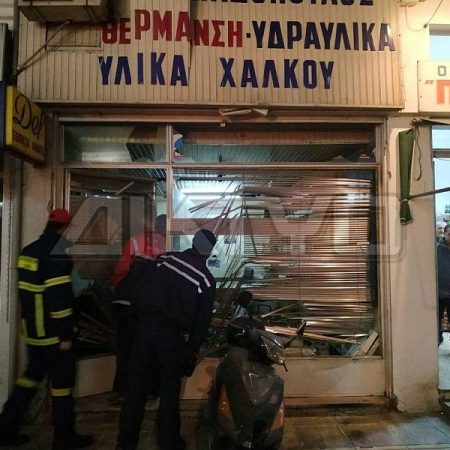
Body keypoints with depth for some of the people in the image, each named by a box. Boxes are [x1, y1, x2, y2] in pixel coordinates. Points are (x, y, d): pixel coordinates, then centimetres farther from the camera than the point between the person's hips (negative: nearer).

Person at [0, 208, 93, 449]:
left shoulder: (29, 251, 9)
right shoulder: (57, 253, -19)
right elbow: (59, 297, -23)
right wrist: (66, 335, -18)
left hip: (33, 330, 8)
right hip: (53, 333, -8)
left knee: (32, 374, 22)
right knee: (62, 381, 5)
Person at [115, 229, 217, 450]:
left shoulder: (166, 259, 3)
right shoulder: (206, 279, -3)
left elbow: (143, 290, 6)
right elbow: (203, 319, -1)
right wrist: (193, 349, 8)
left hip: (145, 325, 3)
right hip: (172, 334, -3)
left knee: (136, 383, 13)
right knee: (170, 388, 14)